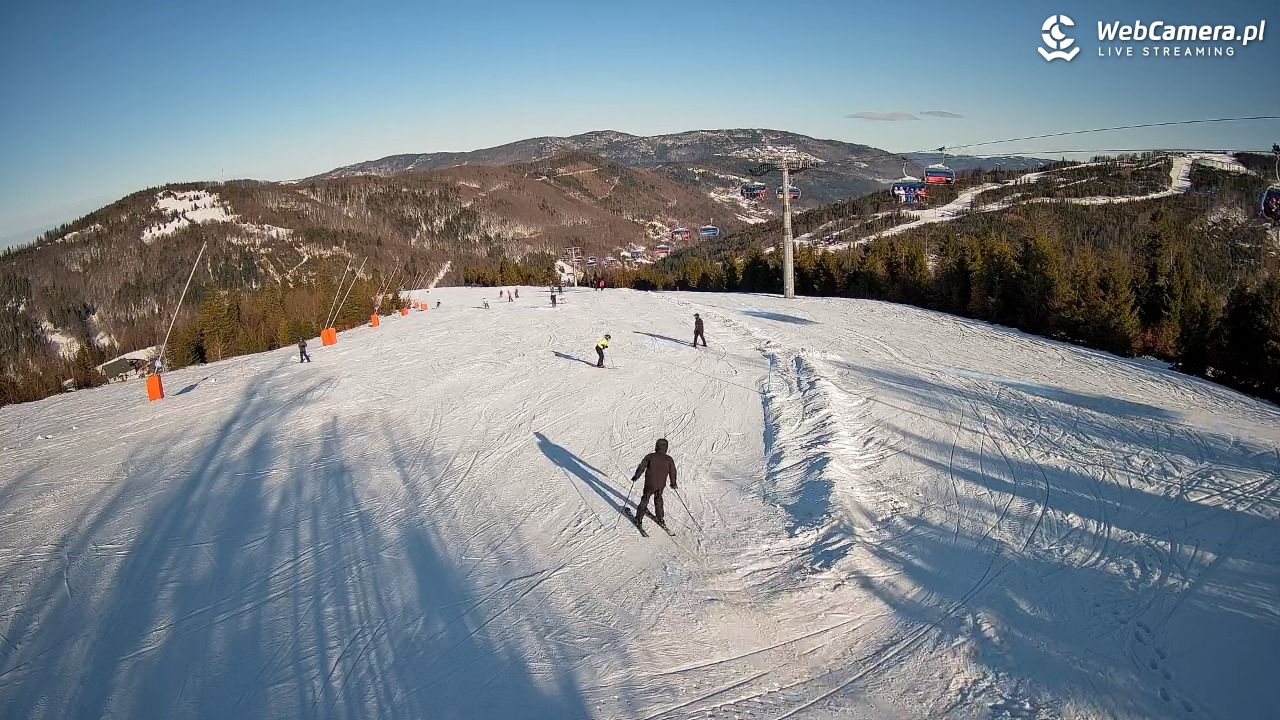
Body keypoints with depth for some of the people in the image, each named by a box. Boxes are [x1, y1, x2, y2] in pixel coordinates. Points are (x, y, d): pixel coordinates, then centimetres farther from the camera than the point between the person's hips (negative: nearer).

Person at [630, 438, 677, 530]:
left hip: (649, 484, -2)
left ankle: (639, 520, 14)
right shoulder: (669, 459, -4)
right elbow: (672, 472, 3)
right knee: (658, 501, 23)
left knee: (644, 501, 13)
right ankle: (660, 520, 29)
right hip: (661, 485, 2)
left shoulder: (650, 456, -11)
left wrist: (635, 477, 5)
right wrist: (673, 484, 17)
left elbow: (641, 467, -9)